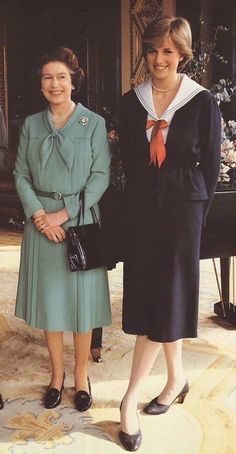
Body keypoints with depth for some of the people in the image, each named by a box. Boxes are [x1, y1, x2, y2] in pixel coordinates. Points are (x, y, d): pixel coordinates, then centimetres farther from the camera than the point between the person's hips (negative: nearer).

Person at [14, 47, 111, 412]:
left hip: (80, 221, -2)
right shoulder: (31, 125, 7)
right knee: (48, 299, 9)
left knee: (81, 299, 5)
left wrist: (65, 214, -14)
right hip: (41, 222, 3)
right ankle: (57, 374, 27)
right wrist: (39, 215, -10)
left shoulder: (94, 123, -2)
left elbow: (101, 177, -7)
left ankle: (81, 375, 23)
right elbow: (21, 176, 5)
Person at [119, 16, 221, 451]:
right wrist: (141, 199, 5)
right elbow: (128, 159, 11)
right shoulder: (131, 101, 6)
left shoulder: (202, 102, -3)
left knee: (165, 298, -1)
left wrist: (196, 211, -2)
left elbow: (211, 165, 0)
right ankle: (176, 377, 27)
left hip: (182, 207, -3)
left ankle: (130, 399, 9)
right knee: (148, 295, 7)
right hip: (142, 207, 4)